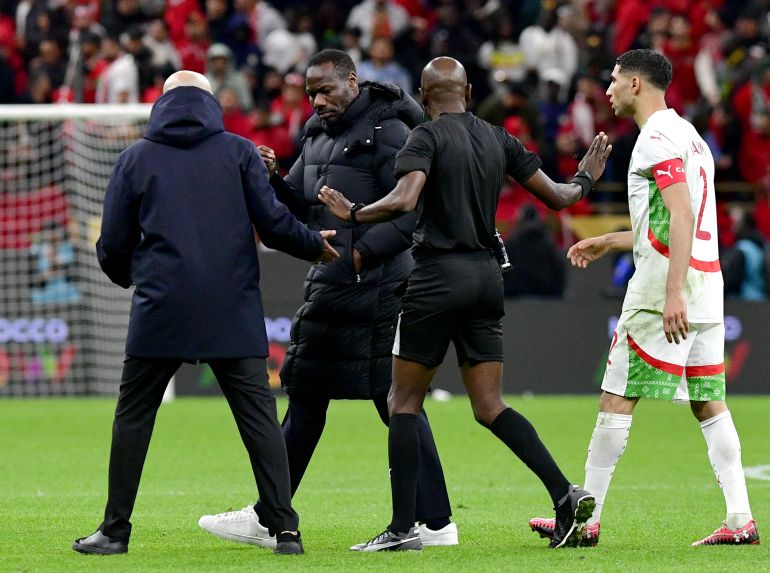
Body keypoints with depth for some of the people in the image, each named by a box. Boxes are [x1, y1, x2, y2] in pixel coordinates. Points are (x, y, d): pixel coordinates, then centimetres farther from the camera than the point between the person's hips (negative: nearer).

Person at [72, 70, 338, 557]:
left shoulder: (136, 158, 7)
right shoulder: (239, 152, 6)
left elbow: (113, 246, 8)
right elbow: (272, 222, 0)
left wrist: (126, 275, 29)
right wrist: (315, 246, 17)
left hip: (161, 312, 0)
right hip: (234, 313, 0)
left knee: (134, 416, 9)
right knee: (259, 415, 2)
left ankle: (115, 529, 7)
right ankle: (285, 529, -5)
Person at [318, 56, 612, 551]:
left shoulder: (427, 138, -7)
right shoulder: (498, 139, 10)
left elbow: (403, 200, -23)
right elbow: (557, 197, 14)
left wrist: (353, 213, -8)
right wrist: (585, 181, 34)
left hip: (440, 275, -6)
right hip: (487, 276, 6)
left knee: (404, 400, 3)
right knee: (490, 407, 9)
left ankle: (403, 527, -1)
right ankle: (565, 494, -7)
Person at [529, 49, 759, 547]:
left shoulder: (658, 138, -10)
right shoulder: (686, 133, 20)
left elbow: (683, 216, -21)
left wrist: (673, 294, -27)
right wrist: (608, 242, 33)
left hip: (664, 285, -9)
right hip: (706, 280, 9)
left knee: (617, 399, -5)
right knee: (709, 402, 6)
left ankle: (586, 518, -3)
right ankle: (741, 519, -1)